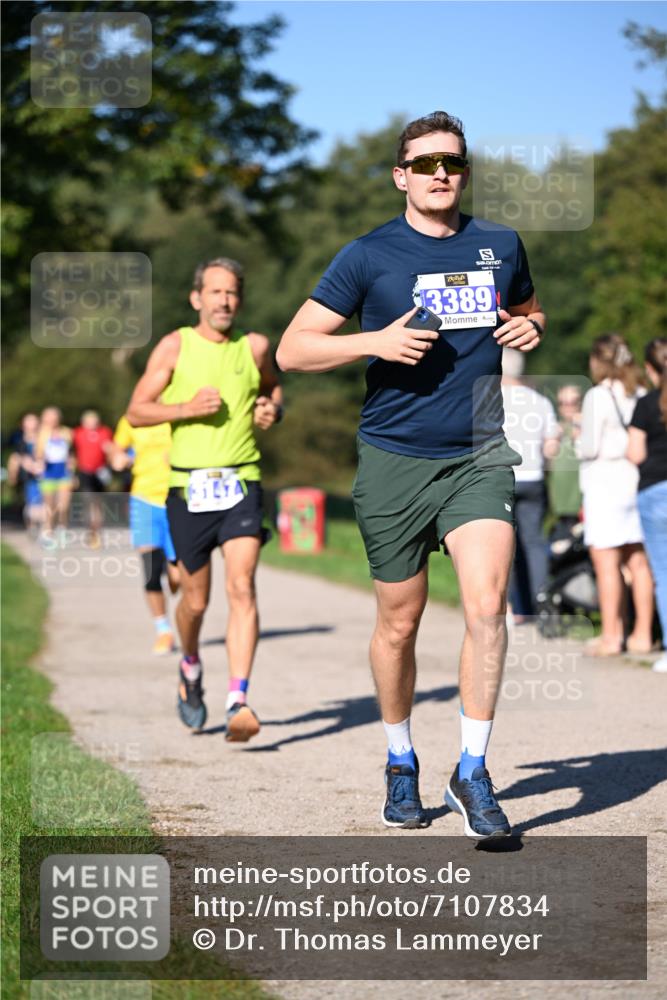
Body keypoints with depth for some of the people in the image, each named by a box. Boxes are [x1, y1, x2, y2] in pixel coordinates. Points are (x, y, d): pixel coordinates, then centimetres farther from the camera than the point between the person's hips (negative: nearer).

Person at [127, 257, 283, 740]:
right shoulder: (176, 346, 2)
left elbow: (274, 387, 27)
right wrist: (188, 407, -14)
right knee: (196, 600, 8)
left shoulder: (255, 347, 7)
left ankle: (239, 701, -23)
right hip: (188, 487, 0)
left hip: (241, 485, 0)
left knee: (242, 588, -17)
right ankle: (191, 667, 40)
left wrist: (273, 410, 4)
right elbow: (136, 411, 1)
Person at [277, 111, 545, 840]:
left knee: (487, 603, -16)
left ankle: (472, 772, -5)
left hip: (478, 457, 2)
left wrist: (530, 329, 4)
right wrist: (376, 341, -16)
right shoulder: (369, 256, -2)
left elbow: (527, 309, 28)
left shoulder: (500, 247, 8)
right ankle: (401, 764, 29)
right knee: (400, 621, 8)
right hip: (393, 460, -1)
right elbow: (292, 350, -2)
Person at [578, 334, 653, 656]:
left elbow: (590, 447, -12)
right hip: (638, 482, 6)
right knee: (638, 561, 8)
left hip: (605, 483, -6)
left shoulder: (598, 397, -10)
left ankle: (611, 635, -3)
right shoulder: (641, 396, 8)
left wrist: (580, 443, 9)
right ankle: (642, 633, 11)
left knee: (606, 562, -3)